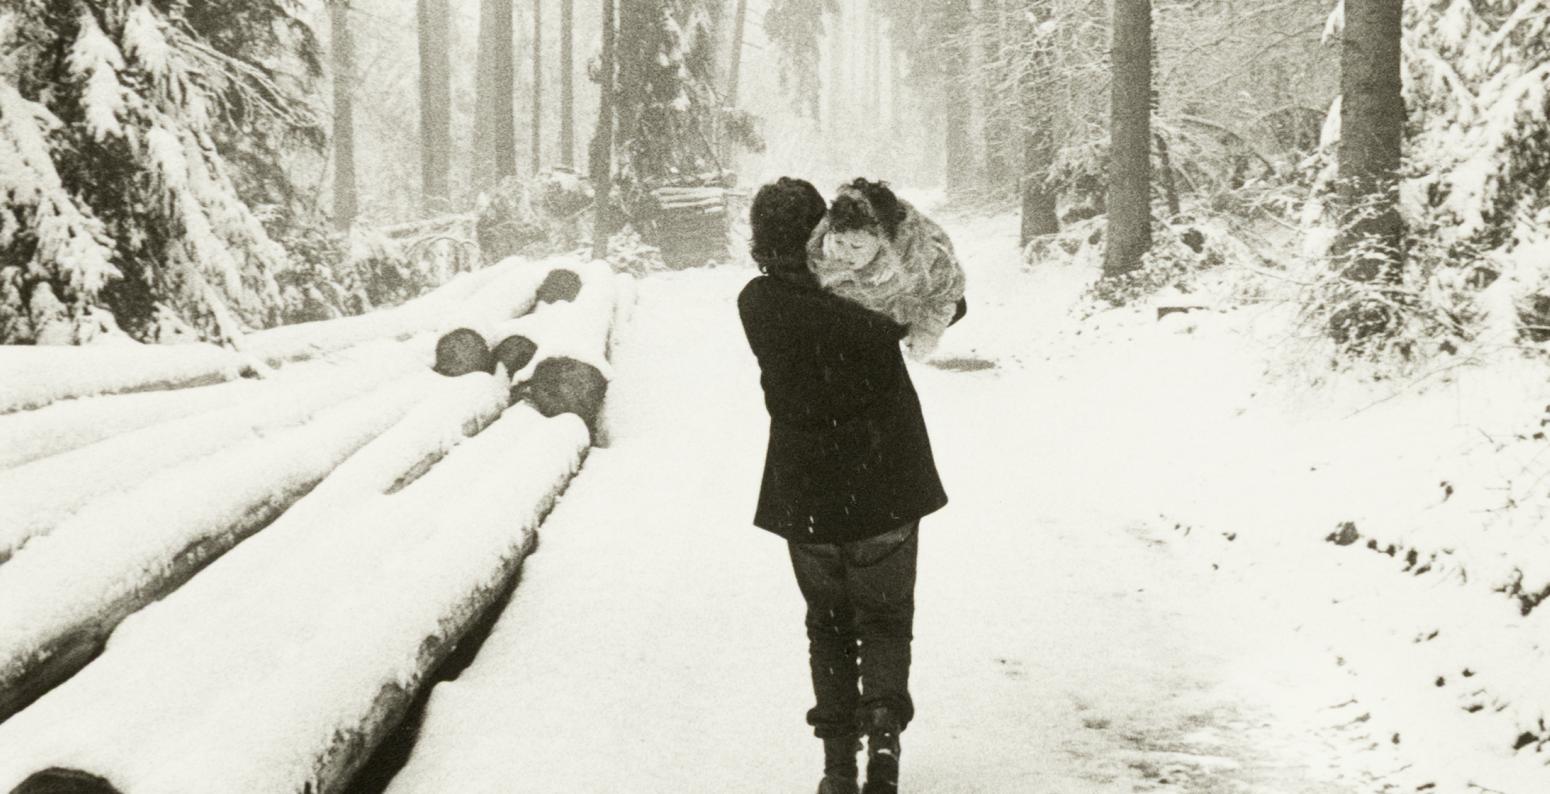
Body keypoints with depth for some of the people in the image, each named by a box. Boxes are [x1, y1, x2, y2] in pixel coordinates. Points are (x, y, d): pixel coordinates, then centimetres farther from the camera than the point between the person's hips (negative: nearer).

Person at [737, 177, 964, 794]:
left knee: (828, 625, 17)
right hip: (885, 491, -1)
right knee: (885, 618, 15)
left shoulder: (757, 305, -9)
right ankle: (884, 722, -6)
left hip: (806, 499, 1)